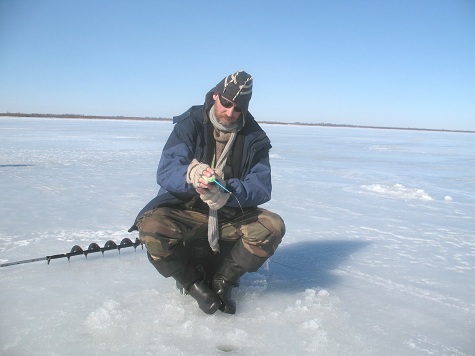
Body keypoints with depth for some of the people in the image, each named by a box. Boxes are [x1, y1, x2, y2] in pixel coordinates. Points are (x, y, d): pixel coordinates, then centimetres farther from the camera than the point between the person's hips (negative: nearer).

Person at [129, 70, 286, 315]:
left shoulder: (254, 138, -1)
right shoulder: (190, 124, -6)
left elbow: (261, 187, -12)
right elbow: (165, 173, -16)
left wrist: (226, 194, -34)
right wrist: (190, 174, -41)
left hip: (232, 216, 2)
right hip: (185, 211, -1)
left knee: (272, 227, -24)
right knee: (151, 226, -31)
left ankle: (222, 280, -3)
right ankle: (194, 282, -4)